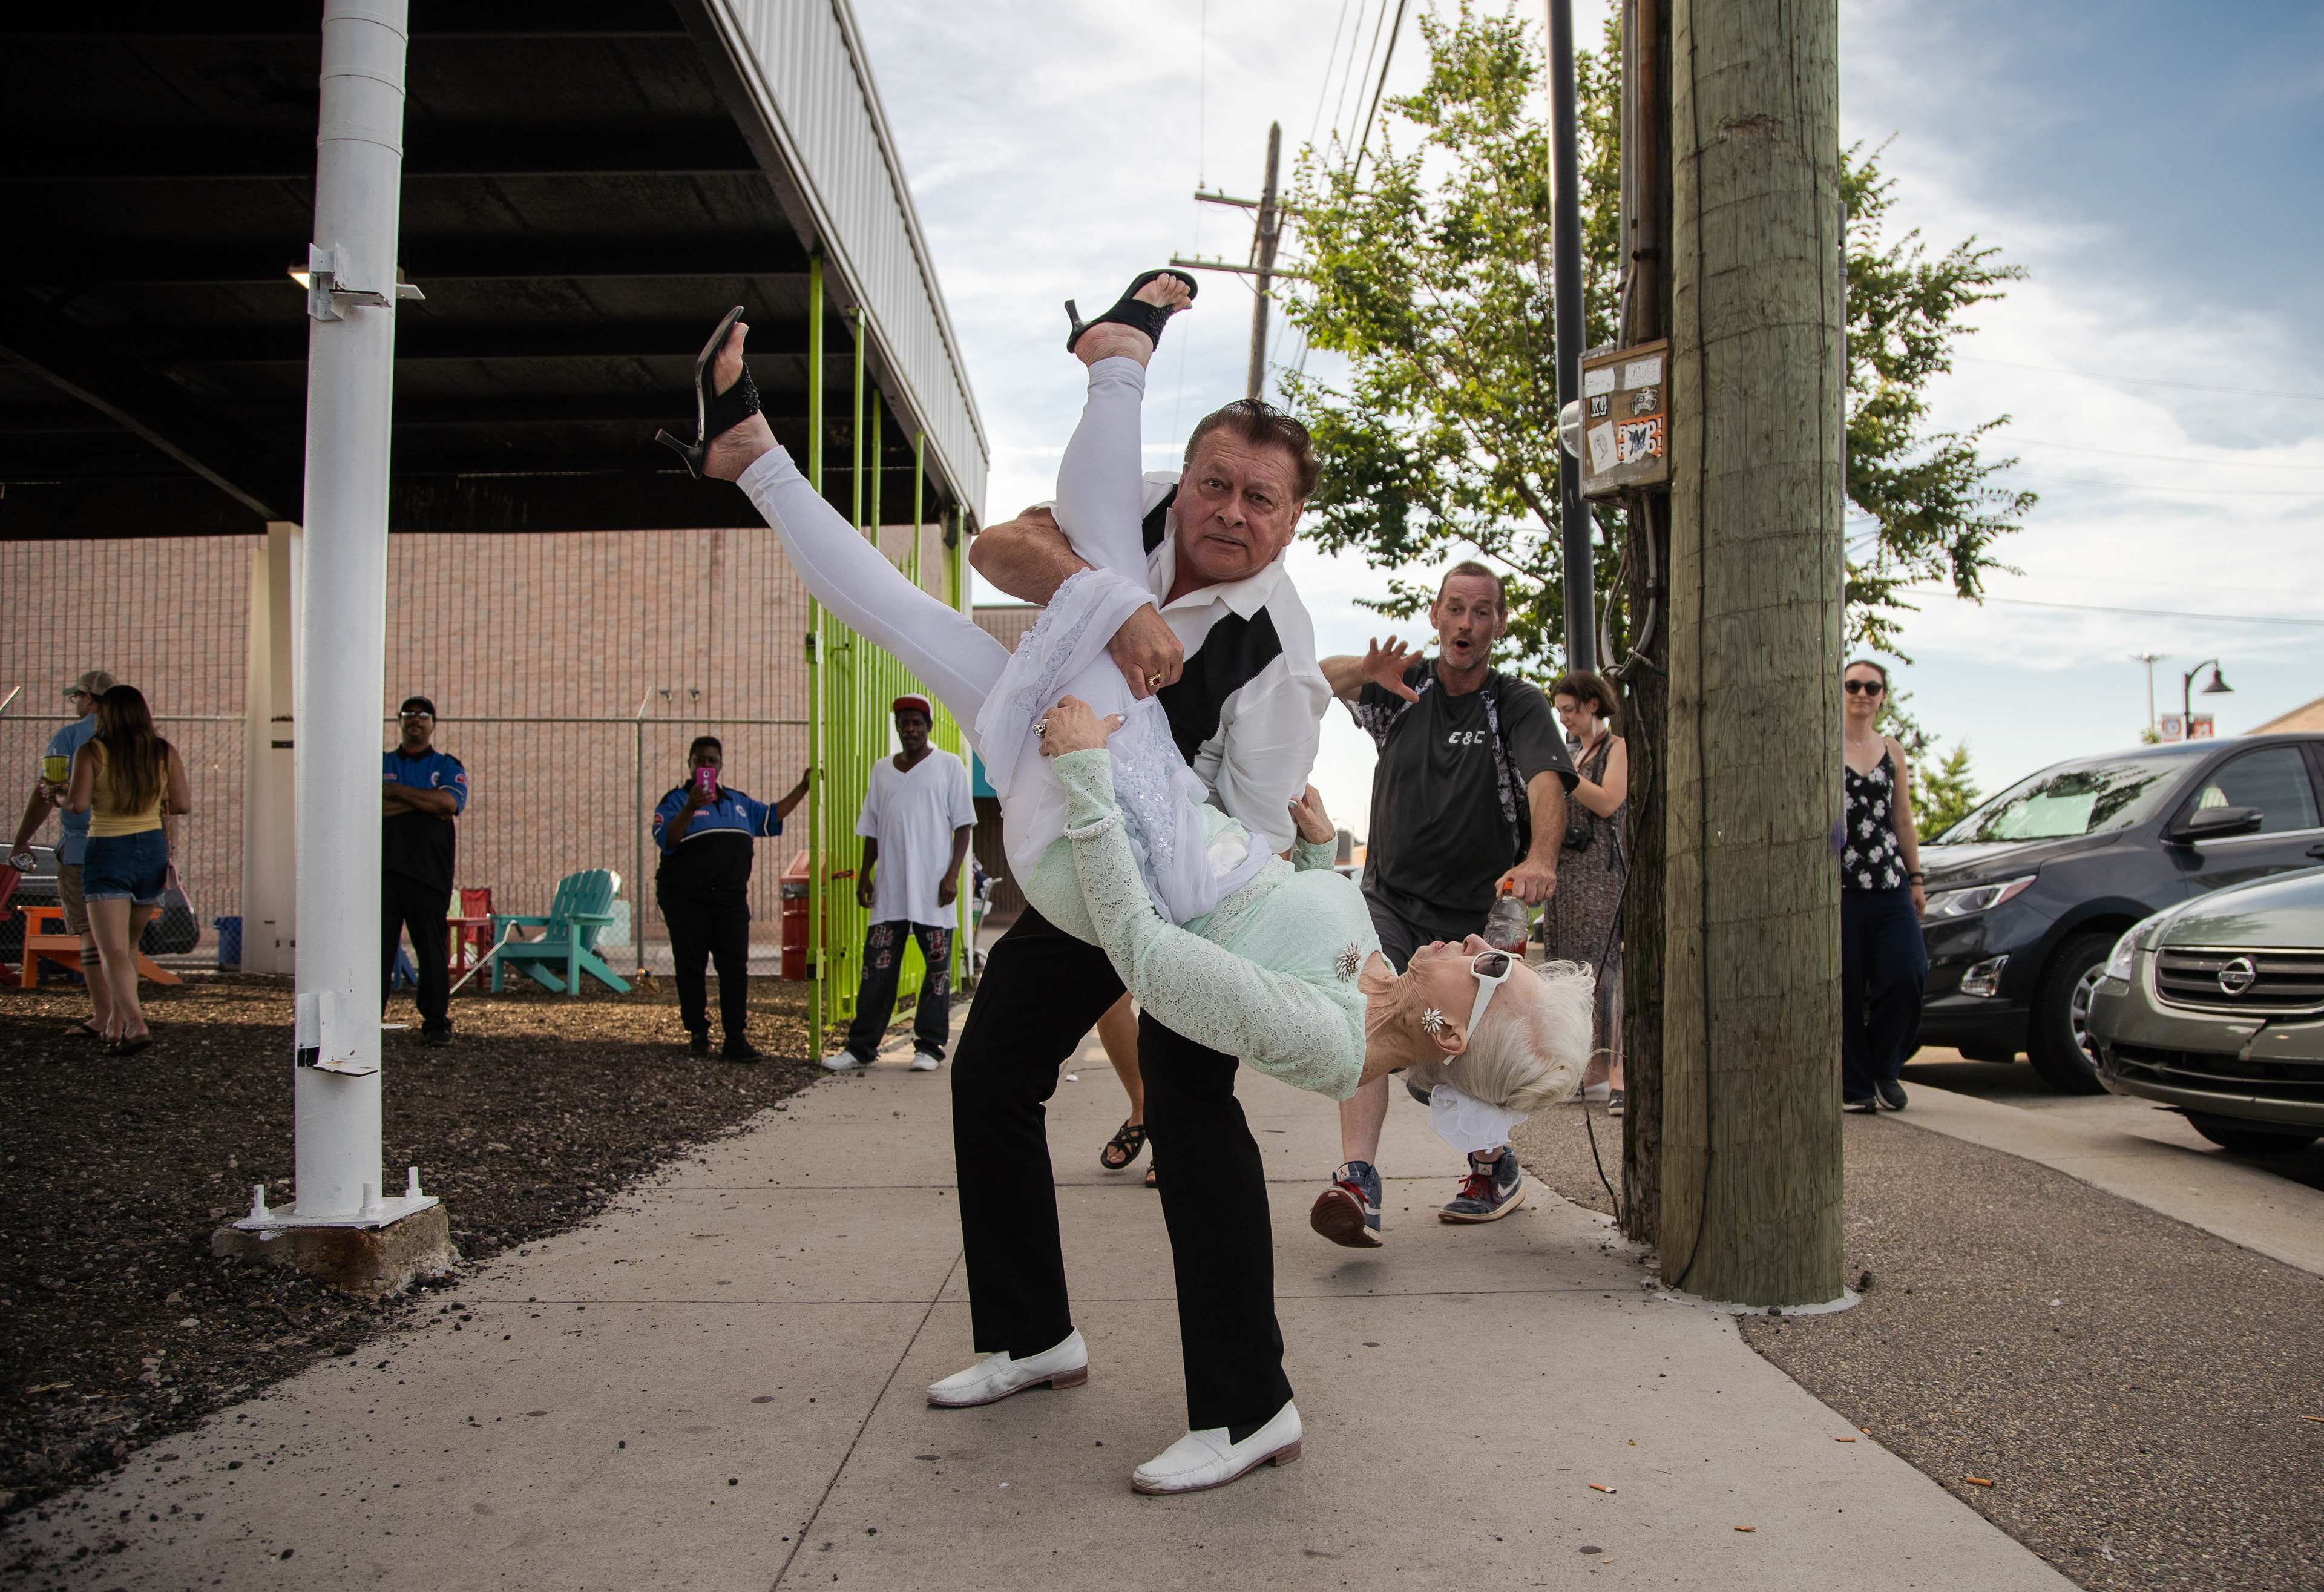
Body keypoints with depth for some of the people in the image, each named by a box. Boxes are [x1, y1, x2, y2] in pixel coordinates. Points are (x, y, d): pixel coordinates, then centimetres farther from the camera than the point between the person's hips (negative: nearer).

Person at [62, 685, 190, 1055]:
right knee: (128, 944, 20)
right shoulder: (166, 753, 2)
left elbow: (78, 803, -15)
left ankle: (135, 1025, -26)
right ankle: (116, 1023, 28)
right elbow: (183, 805, 0)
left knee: (112, 951, -9)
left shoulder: (91, 753, -6)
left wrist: (59, 795, 7)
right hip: (152, 849, 4)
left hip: (107, 851, -4)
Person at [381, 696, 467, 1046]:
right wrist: (427, 803, -7)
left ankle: (436, 1023, 6)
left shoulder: (448, 767, 12)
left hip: (429, 870, -1)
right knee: (377, 945, -2)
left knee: (432, 950, -1)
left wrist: (396, 791, -6)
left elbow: (450, 802, -9)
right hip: (383, 868, 1)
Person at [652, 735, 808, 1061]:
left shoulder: (738, 802, 18)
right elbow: (665, 840, -13)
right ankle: (698, 1034, 15)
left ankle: (736, 1037, -3)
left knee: (735, 967, -4)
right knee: (690, 969, 2)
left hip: (731, 899, 3)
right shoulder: (676, 800, 2)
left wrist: (802, 789, 23)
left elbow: (772, 817, 29)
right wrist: (690, 809, -26)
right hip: (687, 900, -3)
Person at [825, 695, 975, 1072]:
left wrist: (952, 874, -9)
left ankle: (929, 1047, 8)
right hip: (889, 887, 3)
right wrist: (864, 875, 10)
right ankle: (860, 1047, 8)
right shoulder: (882, 769, 15)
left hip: (933, 887, -3)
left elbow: (964, 825, 0)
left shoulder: (950, 766, 4)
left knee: (937, 967, 1)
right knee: (877, 966, 2)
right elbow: (873, 830, 18)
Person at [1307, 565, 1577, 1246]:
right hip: (1389, 896, 1)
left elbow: (1546, 781, -22)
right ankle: (1357, 1182, -30)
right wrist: (1363, 672, -35)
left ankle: (1495, 1166, 30)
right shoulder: (1402, 686, 3)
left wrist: (1540, 858, -43)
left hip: (1474, 913, -1)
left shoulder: (1518, 705, -4)